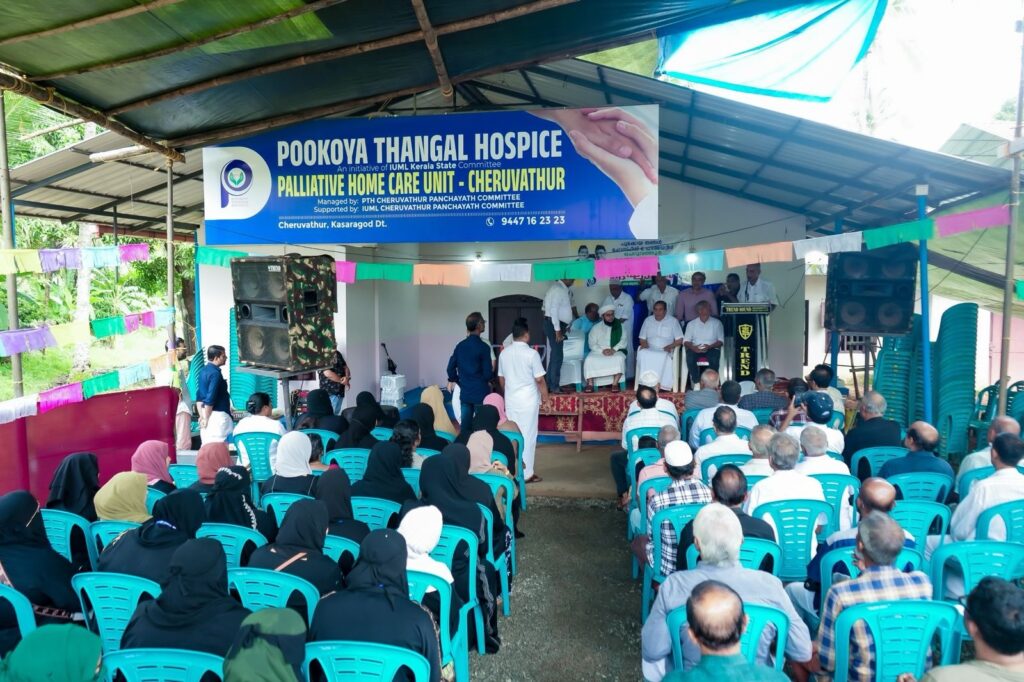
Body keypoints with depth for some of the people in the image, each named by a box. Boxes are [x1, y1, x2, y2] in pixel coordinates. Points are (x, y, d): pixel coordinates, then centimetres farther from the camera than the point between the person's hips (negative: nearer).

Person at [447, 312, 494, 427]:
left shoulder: (460, 345, 3)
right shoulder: (483, 347, -14)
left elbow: (451, 368, 6)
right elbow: (488, 373, -14)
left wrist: (455, 381, 21)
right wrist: (490, 377, 8)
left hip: (464, 393, 5)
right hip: (480, 393, -5)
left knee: (465, 425, 11)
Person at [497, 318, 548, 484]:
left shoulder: (504, 353, 2)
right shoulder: (531, 353, -14)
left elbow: (501, 378, 11)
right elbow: (539, 380, -12)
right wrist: (546, 398, 0)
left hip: (510, 400, 5)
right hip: (528, 400, -5)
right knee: (528, 435, 3)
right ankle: (527, 473, 8)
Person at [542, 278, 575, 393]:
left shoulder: (562, 288, 14)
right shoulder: (558, 289, -15)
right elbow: (553, 310, -21)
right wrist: (557, 329, -22)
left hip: (558, 325, 10)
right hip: (554, 325, -10)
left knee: (555, 355, 13)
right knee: (557, 356, -8)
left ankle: (550, 384, 19)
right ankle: (554, 386, -3)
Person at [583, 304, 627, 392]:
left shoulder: (620, 326, 9)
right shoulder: (596, 328, 8)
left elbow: (623, 341, 0)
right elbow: (592, 344, 1)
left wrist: (614, 349, -18)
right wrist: (602, 350, -17)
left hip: (615, 351, 0)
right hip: (599, 351, 0)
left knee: (619, 358, -34)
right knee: (589, 360, -29)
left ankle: (615, 383, -28)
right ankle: (590, 384, -22)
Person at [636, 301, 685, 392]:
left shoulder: (673, 321, 10)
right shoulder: (648, 320, 18)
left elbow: (679, 340, 6)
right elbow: (642, 338, 18)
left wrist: (670, 346, -12)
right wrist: (644, 344, -5)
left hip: (665, 351, -2)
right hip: (650, 350, 2)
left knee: (662, 357, -39)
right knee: (641, 354, -34)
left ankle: (658, 383, -33)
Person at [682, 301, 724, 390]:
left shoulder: (717, 323, 7)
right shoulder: (691, 324, 10)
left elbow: (721, 341, 3)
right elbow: (686, 341, 5)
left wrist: (709, 346, -16)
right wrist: (693, 347, -17)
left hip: (711, 348, -1)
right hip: (695, 348, 1)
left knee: (714, 359, -35)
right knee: (690, 358, -33)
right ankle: (696, 383, -25)